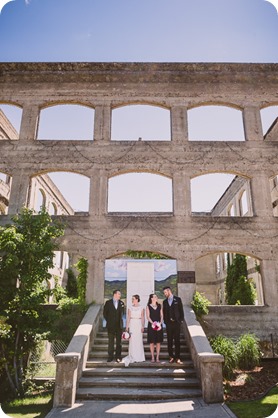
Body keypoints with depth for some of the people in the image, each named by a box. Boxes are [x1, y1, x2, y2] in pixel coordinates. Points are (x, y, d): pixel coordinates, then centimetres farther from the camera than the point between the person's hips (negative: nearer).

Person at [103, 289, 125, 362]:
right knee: (111, 341, 4)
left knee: (119, 342, 5)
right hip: (111, 325, -1)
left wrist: (120, 320, 5)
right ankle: (110, 357, 13)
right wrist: (108, 321, 2)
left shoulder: (121, 303, 4)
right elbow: (105, 313, 4)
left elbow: (122, 313, 13)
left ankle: (118, 357, 13)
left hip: (119, 325, 2)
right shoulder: (108, 302, -1)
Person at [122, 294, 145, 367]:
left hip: (139, 325, -1)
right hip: (132, 325, 1)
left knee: (139, 340, 0)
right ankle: (133, 357, 7)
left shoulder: (141, 308, 2)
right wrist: (127, 327, 0)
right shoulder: (130, 308, 7)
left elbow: (143, 318, 1)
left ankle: (139, 357, 11)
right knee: (132, 340, -2)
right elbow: (128, 318, 5)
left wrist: (142, 326, -7)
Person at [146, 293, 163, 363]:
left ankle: (157, 357, 10)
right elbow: (148, 316, -4)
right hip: (151, 325, -2)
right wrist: (152, 323, -17)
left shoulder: (159, 306, 10)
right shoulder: (148, 306, 2)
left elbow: (161, 315, 6)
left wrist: (160, 323, -8)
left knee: (158, 341, 3)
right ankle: (152, 357, 8)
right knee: (152, 341, 0)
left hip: (159, 325, 2)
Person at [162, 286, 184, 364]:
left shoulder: (177, 299, 1)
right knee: (169, 341, 4)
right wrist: (165, 321, 3)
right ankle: (171, 357, 13)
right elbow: (164, 313, 13)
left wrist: (181, 320, -5)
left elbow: (181, 310, 1)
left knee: (177, 341, 0)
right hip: (168, 324, 3)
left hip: (176, 323, -3)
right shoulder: (164, 301, 11)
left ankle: (177, 358, 5)